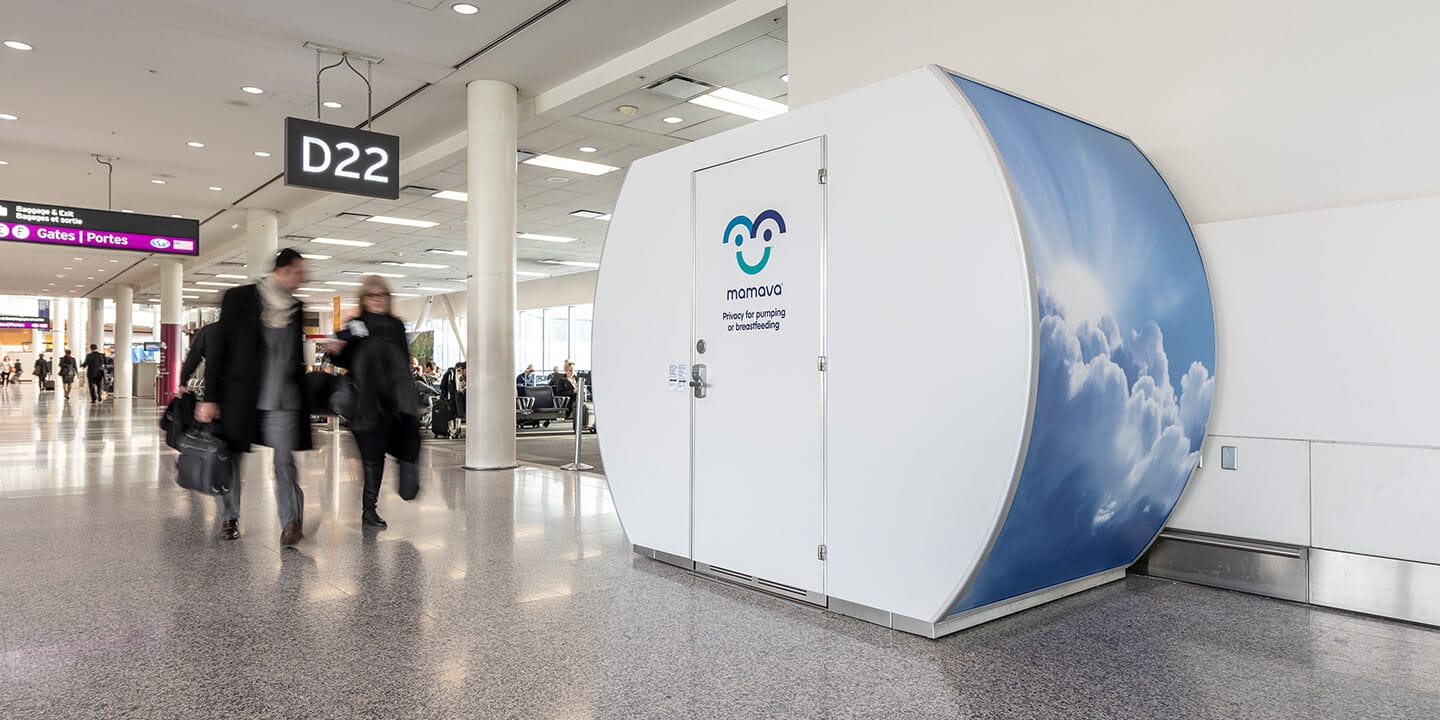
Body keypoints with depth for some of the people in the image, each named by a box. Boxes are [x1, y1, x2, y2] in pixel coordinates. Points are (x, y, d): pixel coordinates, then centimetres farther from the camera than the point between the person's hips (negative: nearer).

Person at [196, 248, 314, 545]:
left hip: (282, 399, 2)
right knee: (230, 456, 8)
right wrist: (210, 397, -7)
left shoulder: (295, 308, 9)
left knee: (285, 460, -4)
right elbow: (217, 348, -4)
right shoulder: (240, 298, -3)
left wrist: (302, 395, 12)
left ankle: (291, 521, 0)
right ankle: (229, 517, 25)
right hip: (239, 395, -2)